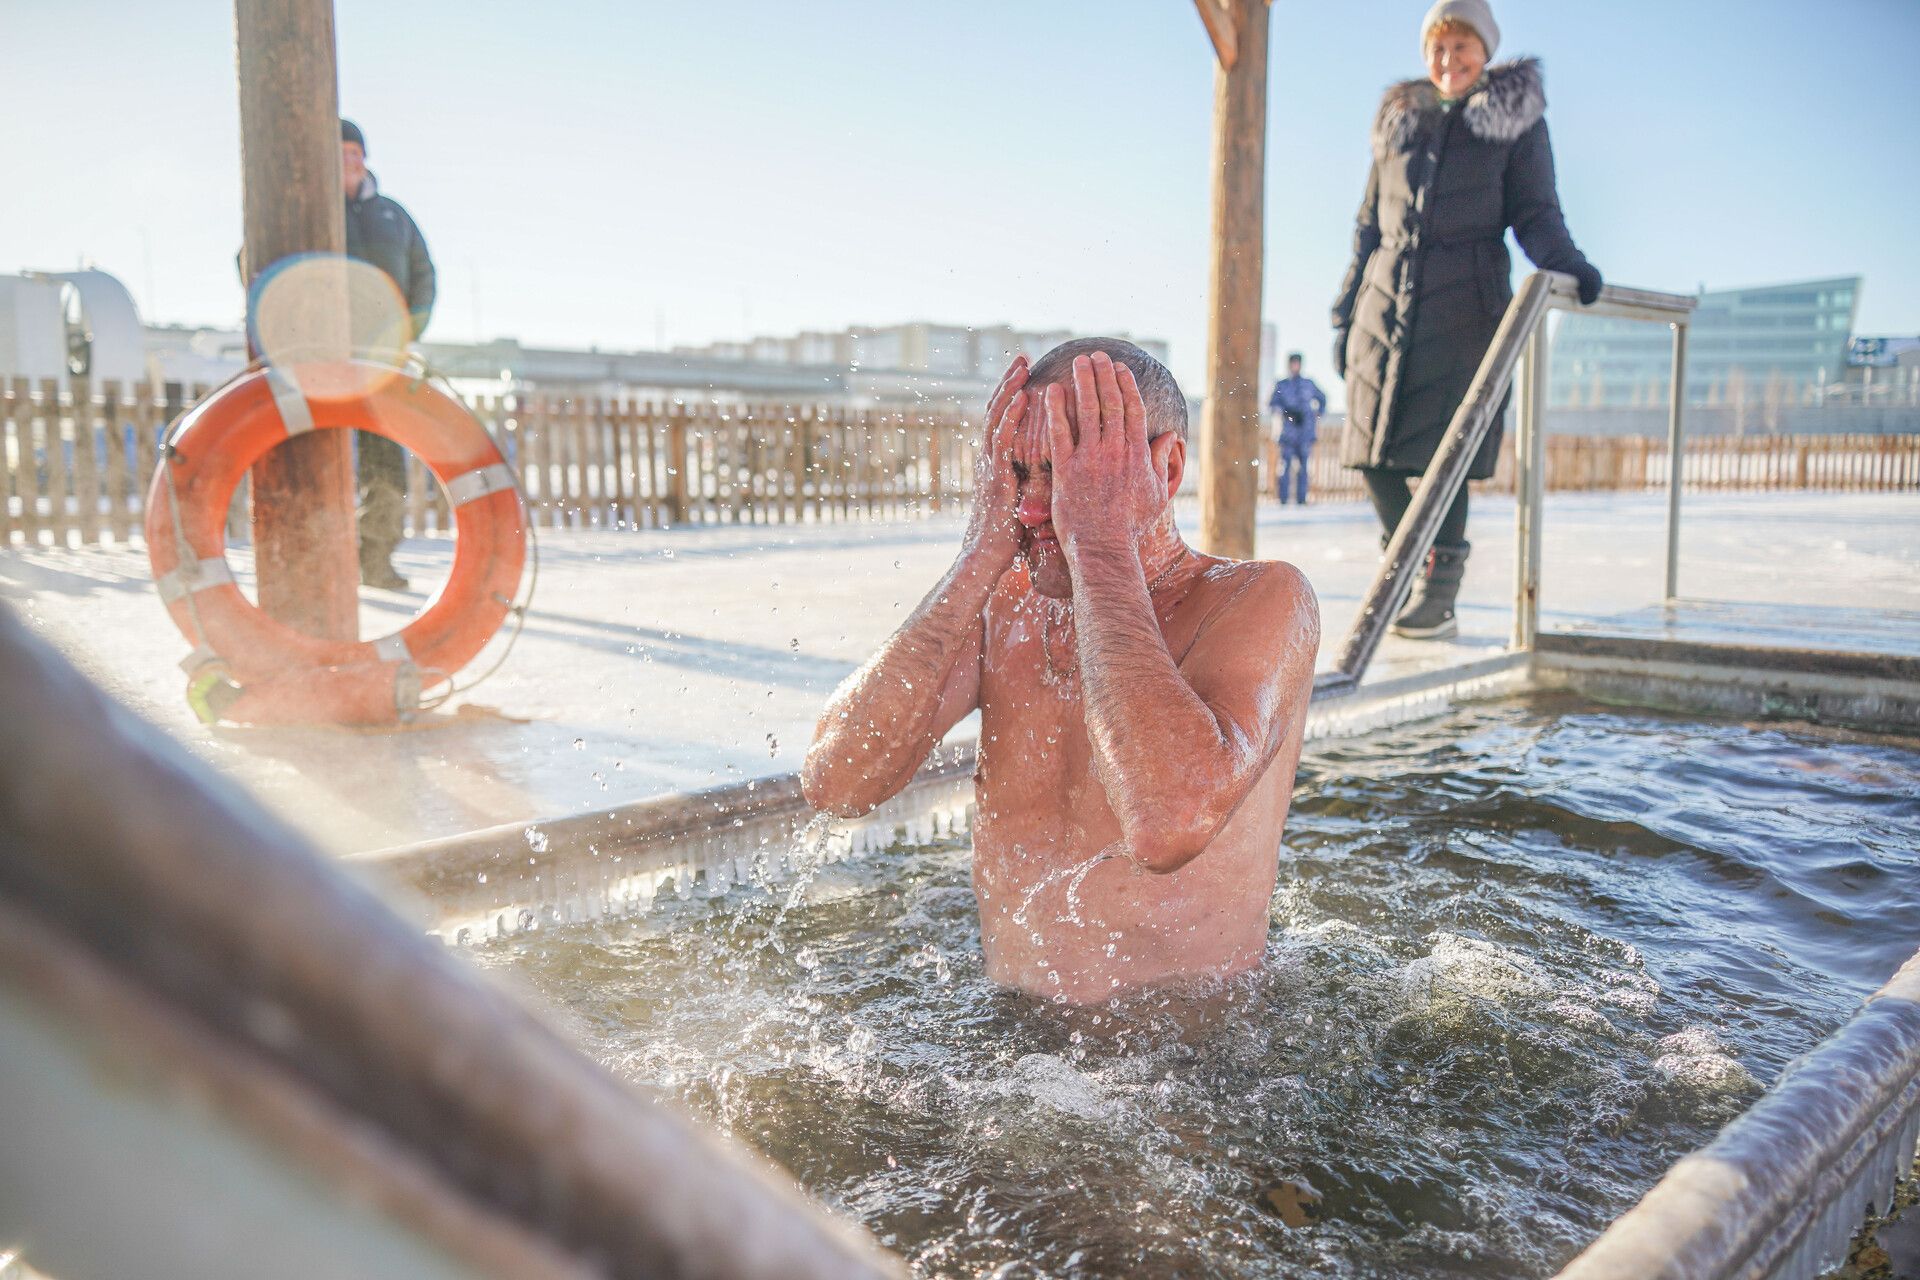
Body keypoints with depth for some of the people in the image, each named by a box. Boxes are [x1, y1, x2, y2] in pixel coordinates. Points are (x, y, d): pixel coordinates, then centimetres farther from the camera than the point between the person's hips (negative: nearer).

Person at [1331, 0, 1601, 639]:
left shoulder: (1517, 120, 9)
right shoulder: (1400, 118, 17)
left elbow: (1534, 214, 3)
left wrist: (1567, 263, -19)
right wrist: (1346, 311, 13)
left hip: (1464, 298, -4)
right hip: (1388, 295, 4)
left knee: (1440, 442, -11)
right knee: (1373, 446, -1)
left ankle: (1440, 594, -5)